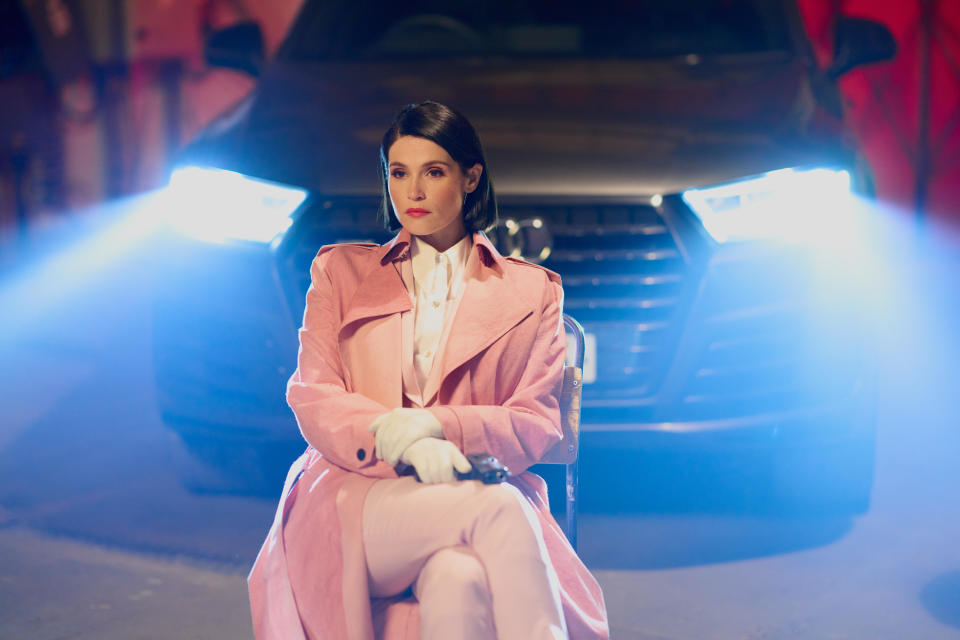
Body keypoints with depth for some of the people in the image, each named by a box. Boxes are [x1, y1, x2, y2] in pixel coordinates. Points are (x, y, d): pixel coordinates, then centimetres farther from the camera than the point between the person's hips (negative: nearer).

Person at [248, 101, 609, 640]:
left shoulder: (531, 291, 17)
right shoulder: (341, 271, 20)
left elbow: (538, 426, 6)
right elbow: (312, 398, 7)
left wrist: (435, 425, -14)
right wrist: (399, 442, -15)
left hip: (474, 482, 0)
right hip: (356, 497, 0)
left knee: (460, 581, -39)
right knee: (497, 507, -35)